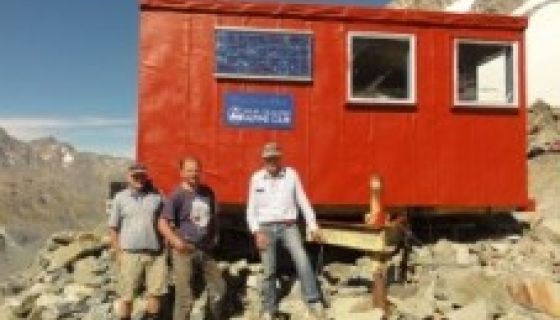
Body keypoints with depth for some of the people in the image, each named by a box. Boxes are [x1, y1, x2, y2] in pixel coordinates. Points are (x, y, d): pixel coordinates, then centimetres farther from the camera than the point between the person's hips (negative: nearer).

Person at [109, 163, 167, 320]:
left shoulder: (156, 197, 7)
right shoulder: (120, 198, 2)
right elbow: (113, 227, 3)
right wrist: (118, 252, -3)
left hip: (155, 253, 2)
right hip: (130, 253, -2)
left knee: (155, 293, 8)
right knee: (127, 296, 4)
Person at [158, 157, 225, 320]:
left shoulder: (208, 192, 5)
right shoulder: (177, 196, -12)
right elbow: (163, 223, -16)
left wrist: (214, 236, 12)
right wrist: (176, 241, -27)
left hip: (205, 249, 6)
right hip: (185, 250, -6)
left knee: (219, 287, 19)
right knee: (185, 297, -2)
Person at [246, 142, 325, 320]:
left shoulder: (291, 174, 0)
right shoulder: (257, 178, 1)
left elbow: (303, 202, 4)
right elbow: (251, 209, 3)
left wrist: (313, 226, 0)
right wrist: (257, 232, -8)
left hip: (288, 226, 0)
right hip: (266, 228, 0)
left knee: (302, 261, -17)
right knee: (269, 271, 4)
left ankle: (314, 303, -9)